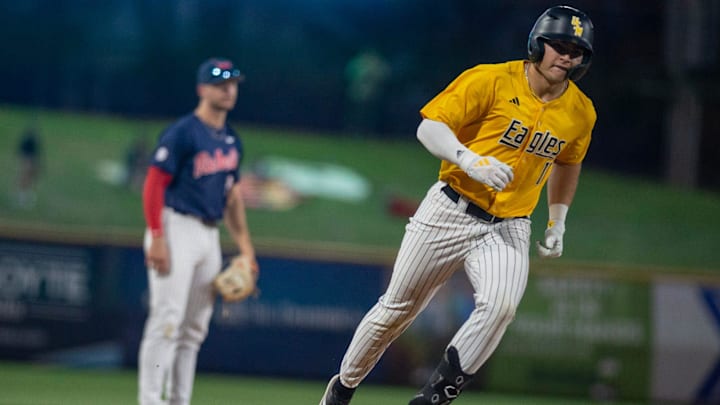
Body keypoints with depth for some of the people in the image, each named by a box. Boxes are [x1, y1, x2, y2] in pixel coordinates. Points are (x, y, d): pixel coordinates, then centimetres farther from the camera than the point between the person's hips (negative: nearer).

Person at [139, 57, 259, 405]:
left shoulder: (231, 141, 15)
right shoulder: (182, 134, -9)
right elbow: (154, 185, -12)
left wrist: (244, 245, 16)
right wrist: (157, 239, -20)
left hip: (210, 234, 8)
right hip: (177, 229, -8)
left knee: (195, 327, 8)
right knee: (167, 319, -14)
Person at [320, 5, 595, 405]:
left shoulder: (580, 112, 3)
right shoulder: (492, 80, -12)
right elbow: (429, 127, -14)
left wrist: (557, 223, 22)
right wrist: (471, 161, -29)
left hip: (507, 229, 3)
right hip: (450, 213, -3)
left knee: (500, 305, -26)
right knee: (396, 308, 7)